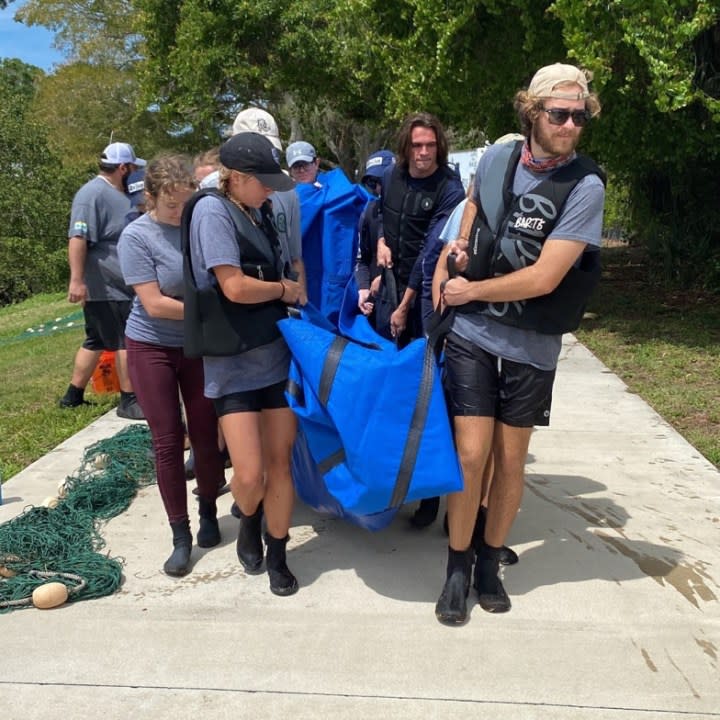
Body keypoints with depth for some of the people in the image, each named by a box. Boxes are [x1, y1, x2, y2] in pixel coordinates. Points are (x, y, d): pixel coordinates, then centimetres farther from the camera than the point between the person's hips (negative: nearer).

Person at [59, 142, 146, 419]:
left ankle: (73, 395, 26)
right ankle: (129, 401, 3)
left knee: (97, 341, 15)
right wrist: (77, 280, -28)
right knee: (127, 341, -6)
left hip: (119, 285, 10)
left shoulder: (119, 193, 17)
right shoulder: (92, 194, -15)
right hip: (104, 287, -10)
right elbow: (78, 238, -23)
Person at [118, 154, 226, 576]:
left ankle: (209, 514, 29)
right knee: (168, 442, 2)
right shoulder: (136, 237, -14)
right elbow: (154, 304, -18)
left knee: (206, 434, 6)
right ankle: (181, 536, 14)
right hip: (152, 348, -2)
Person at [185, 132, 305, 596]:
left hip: (276, 353, 6)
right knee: (249, 475, -7)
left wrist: (291, 291, 3)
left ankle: (277, 556, 26)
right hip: (233, 362, -6)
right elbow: (235, 287, -18)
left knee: (280, 462, 8)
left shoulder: (258, 213, 10)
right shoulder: (213, 211, -11)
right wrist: (286, 290, -3)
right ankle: (249, 522, 29)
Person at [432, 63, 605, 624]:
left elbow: (543, 278, -19)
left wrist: (469, 291, -10)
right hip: (472, 333, 2)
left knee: (510, 459, 9)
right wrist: (454, 252, 2)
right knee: (471, 454, -2)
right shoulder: (497, 158, -1)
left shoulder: (585, 186, -13)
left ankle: (490, 560, 31)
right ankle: (458, 566, 18)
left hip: (532, 346, -1)